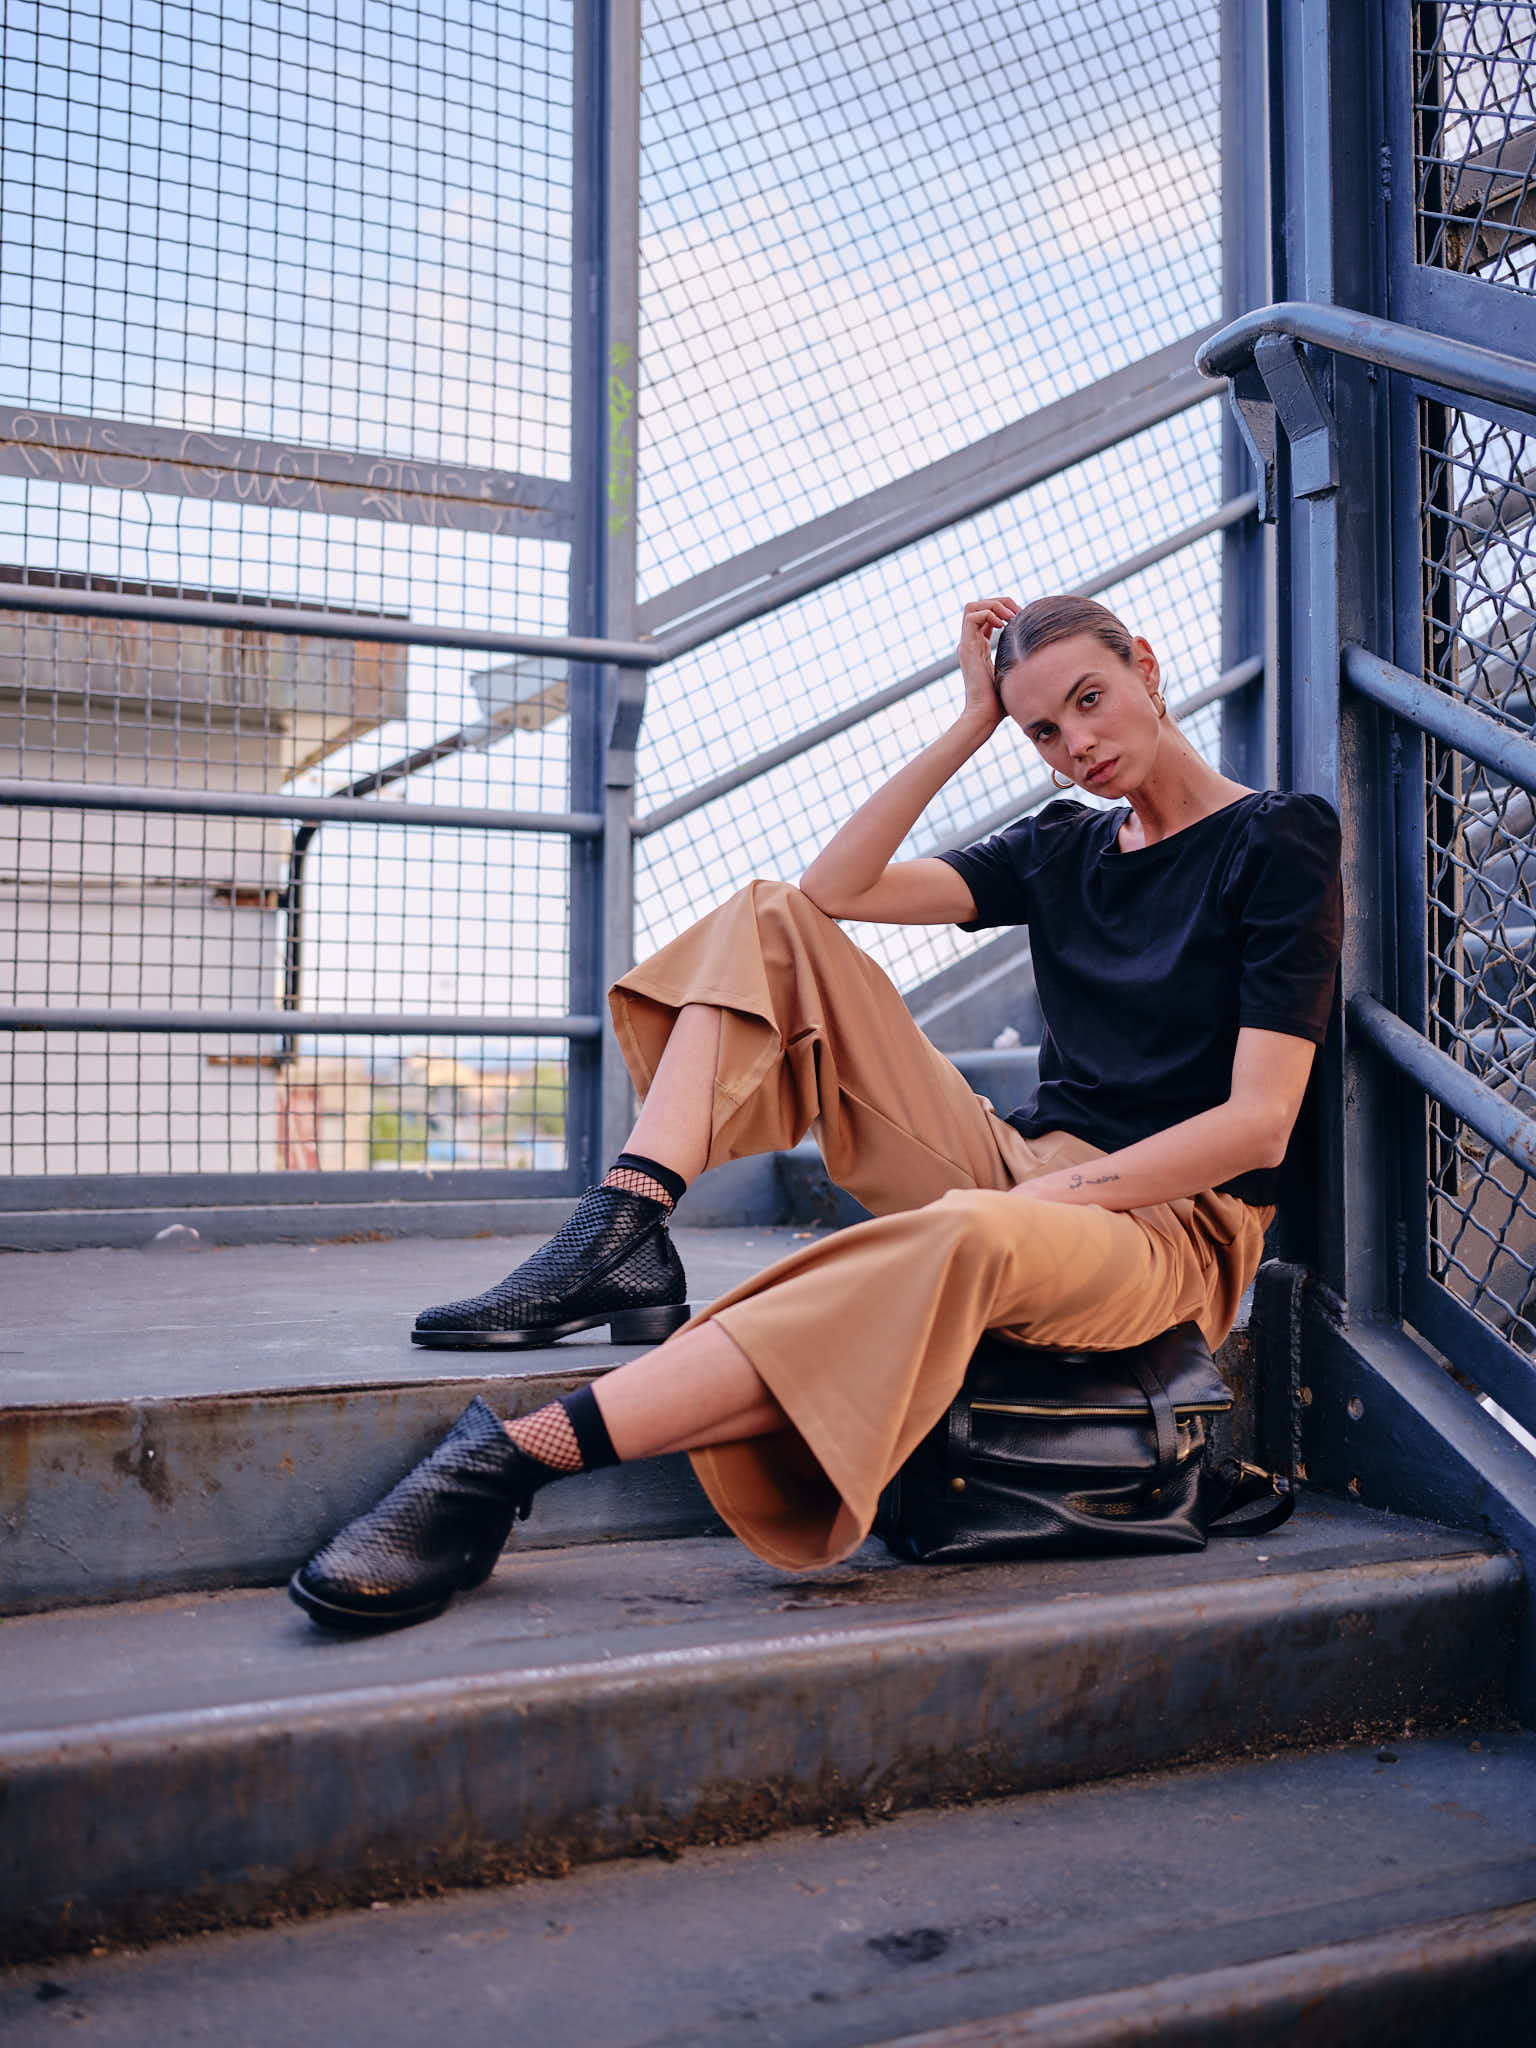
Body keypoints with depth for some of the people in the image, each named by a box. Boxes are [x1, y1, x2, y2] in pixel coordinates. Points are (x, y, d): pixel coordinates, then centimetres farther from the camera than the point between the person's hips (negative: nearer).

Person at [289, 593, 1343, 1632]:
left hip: (1172, 1215, -6)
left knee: (966, 1243, -44)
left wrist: (1041, 1196, -20)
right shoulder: (1061, 848, 16)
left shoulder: (1278, 840, -2)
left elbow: (1257, 1125, -12)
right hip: (1019, 1162, 6)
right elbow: (836, 887, 4)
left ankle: (513, 1457, -46)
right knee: (773, 921, -1)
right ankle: (622, 1237, -23)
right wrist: (974, 722, 2)